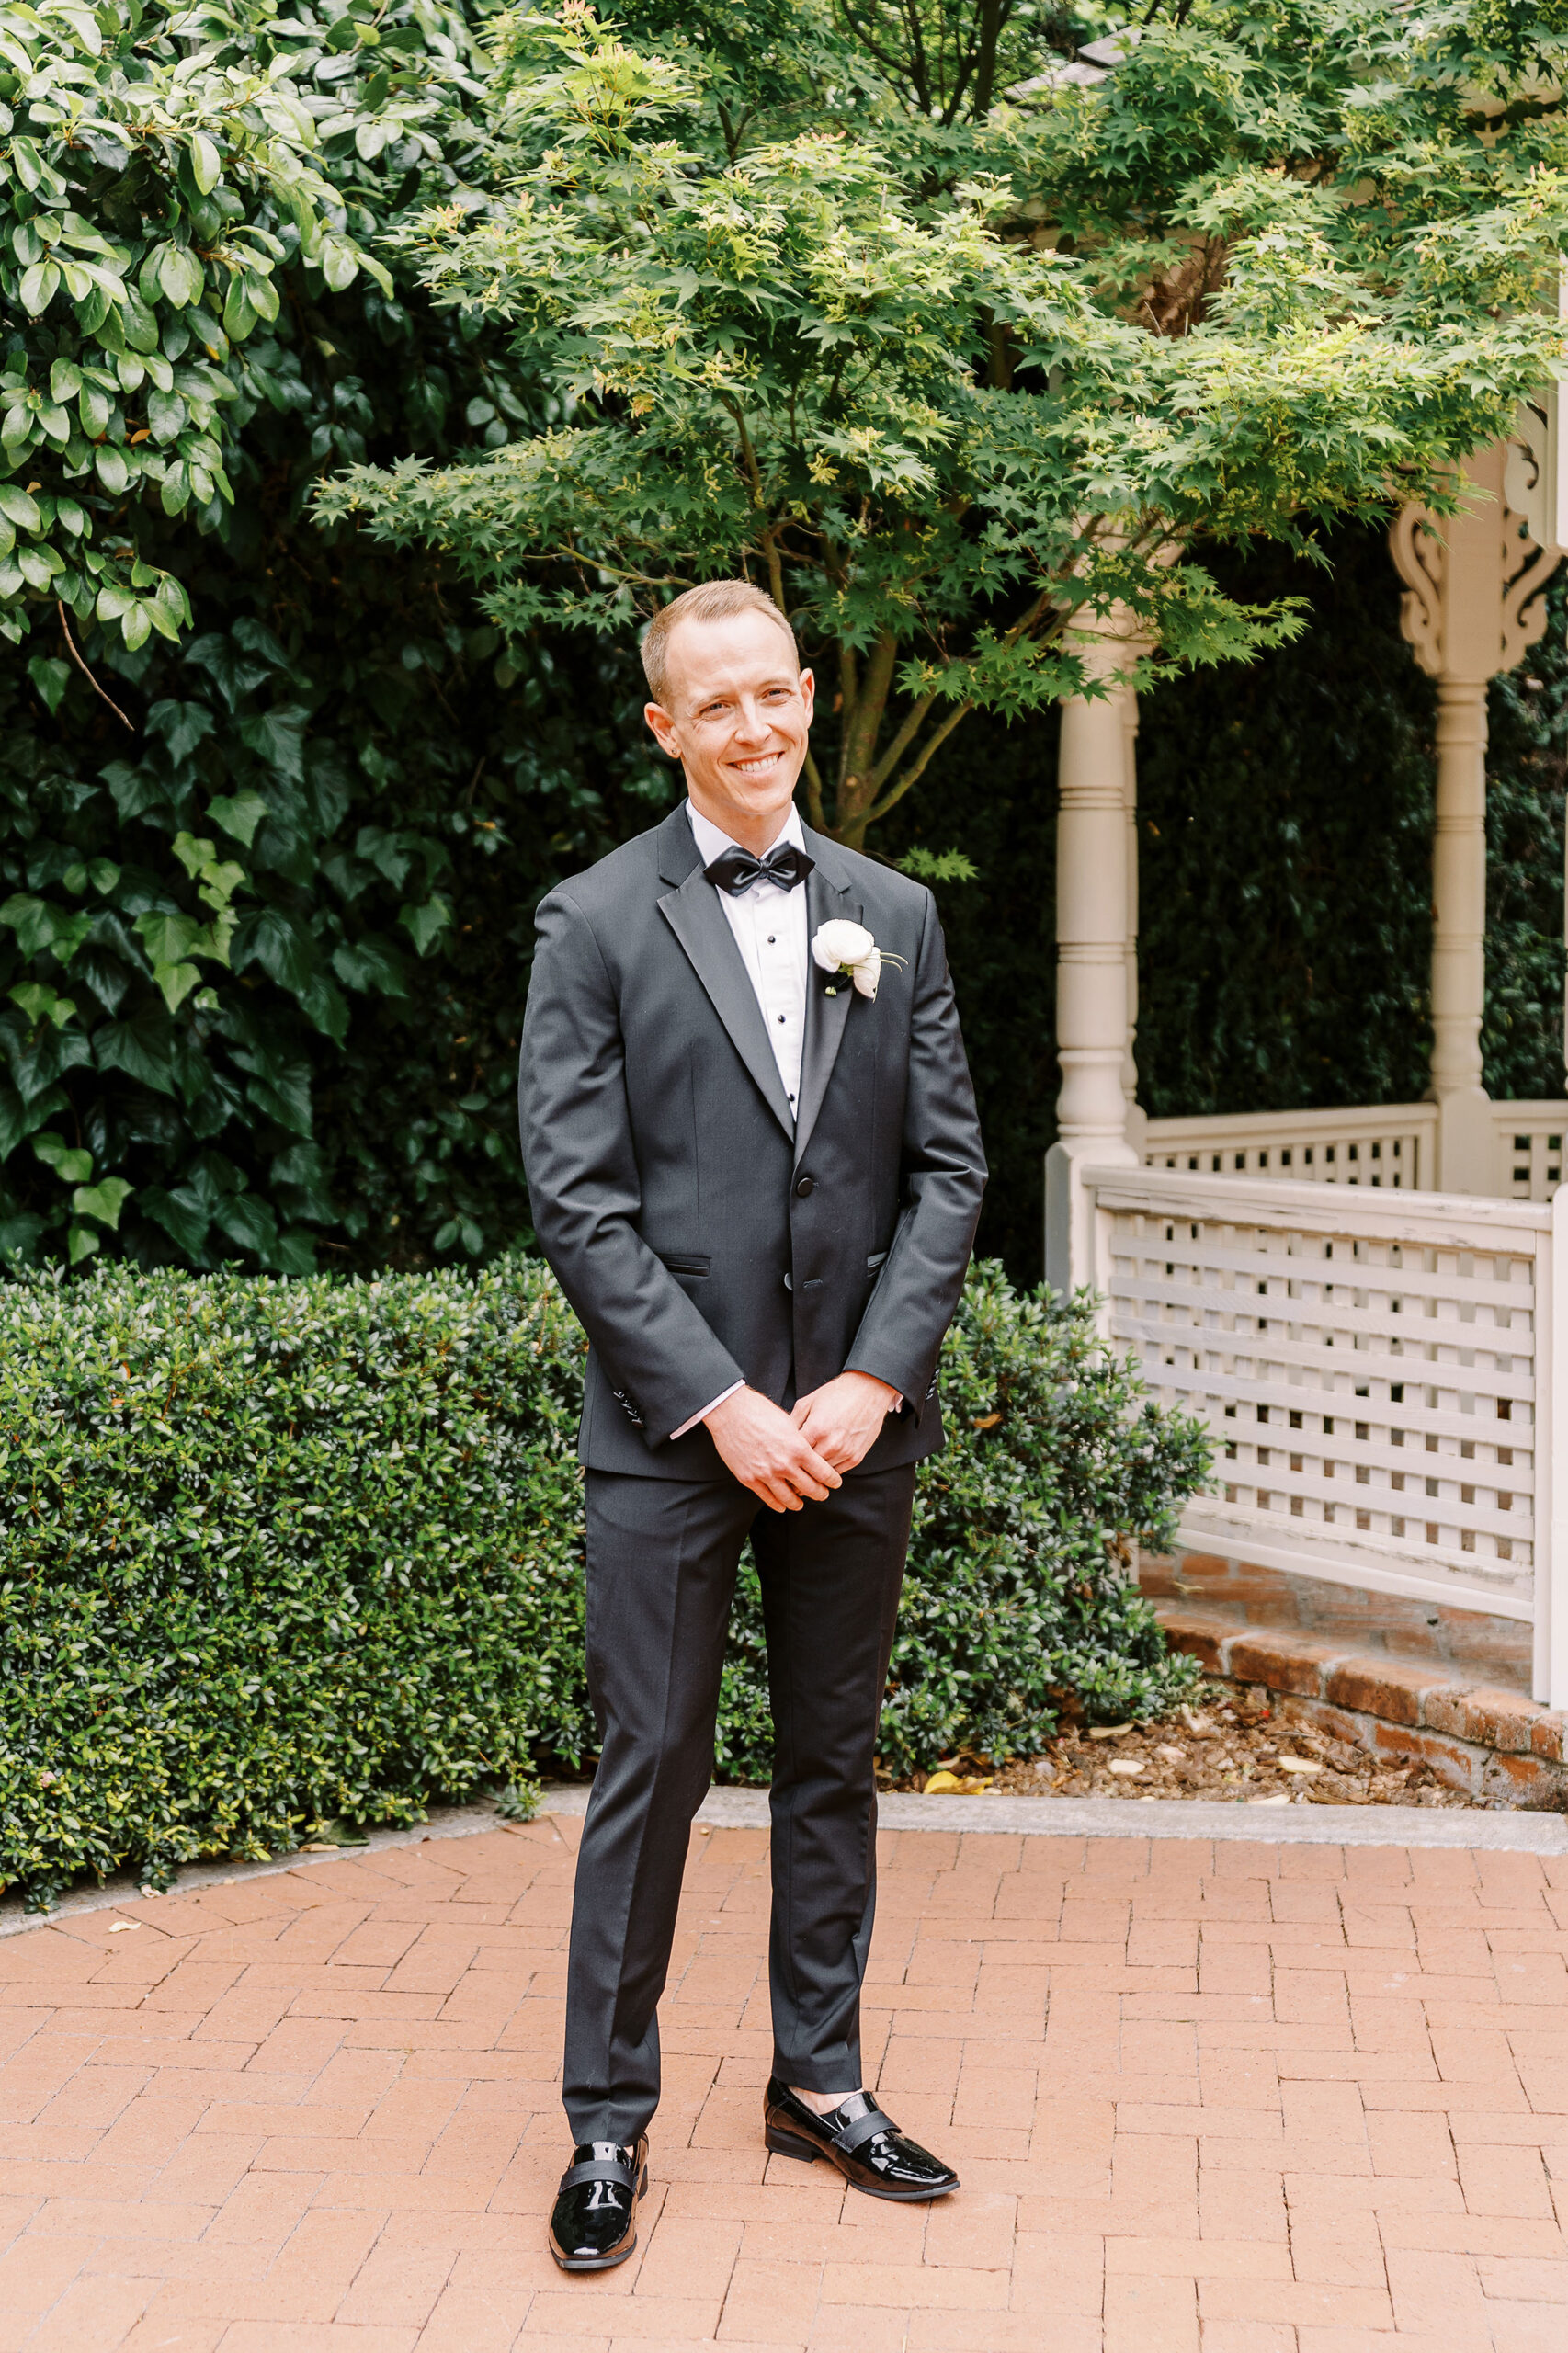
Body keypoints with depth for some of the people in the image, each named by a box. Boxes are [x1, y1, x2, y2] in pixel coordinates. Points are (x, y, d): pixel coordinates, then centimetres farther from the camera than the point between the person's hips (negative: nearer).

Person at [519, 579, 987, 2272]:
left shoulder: (893, 915, 8)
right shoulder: (595, 924, -3)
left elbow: (949, 1167, 5)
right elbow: (577, 1201, -8)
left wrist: (875, 1379, -7)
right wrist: (722, 1404, -14)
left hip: (853, 1422, 4)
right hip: (673, 1430, -4)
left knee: (835, 1761, 13)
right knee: (651, 1770, 1)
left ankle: (819, 2081, 28)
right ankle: (609, 2119, 15)